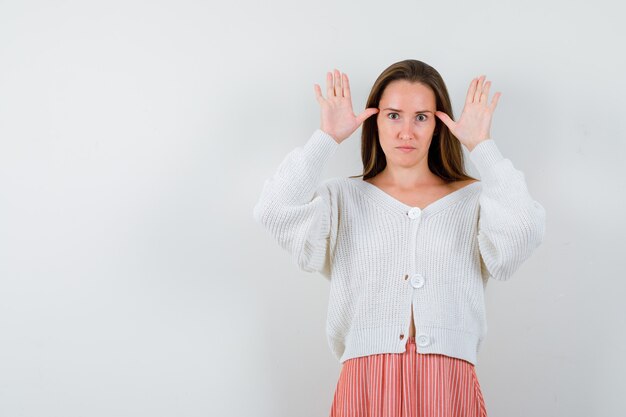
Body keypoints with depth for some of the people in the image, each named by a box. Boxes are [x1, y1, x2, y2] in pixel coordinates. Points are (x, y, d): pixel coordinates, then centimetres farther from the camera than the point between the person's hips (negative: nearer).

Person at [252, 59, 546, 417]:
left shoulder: (474, 200, 9)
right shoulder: (342, 199, 10)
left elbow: (521, 230, -13)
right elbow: (275, 212, -8)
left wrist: (482, 146, -6)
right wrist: (327, 138, -3)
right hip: (365, 387, 0)